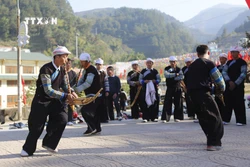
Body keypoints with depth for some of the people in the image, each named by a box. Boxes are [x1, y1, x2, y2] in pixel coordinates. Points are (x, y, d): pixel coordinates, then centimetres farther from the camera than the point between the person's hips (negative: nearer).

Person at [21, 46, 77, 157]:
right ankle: (28, 149, 24)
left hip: (54, 101, 5)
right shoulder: (46, 69, -21)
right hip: (41, 102, -5)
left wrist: (71, 93, -12)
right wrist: (65, 96, -28)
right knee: (36, 127, 1)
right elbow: (48, 90, -27)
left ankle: (49, 144, 7)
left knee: (62, 119, -13)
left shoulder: (62, 70, 1)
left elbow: (64, 86, 10)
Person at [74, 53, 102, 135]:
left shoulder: (91, 70, -20)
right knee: (93, 111, 14)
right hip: (91, 95, 10)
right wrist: (76, 87, -11)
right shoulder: (85, 70, 12)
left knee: (84, 110, -14)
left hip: (95, 95, -10)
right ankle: (97, 128, 22)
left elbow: (88, 83, -29)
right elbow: (81, 81, 8)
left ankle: (92, 128, -7)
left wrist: (77, 90, -30)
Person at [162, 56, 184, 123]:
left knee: (178, 103, 2)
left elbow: (182, 77, -11)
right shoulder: (167, 69, 2)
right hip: (169, 88, -2)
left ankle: (177, 117, 12)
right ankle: (165, 118, -4)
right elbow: (166, 75, -18)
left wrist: (173, 78, -16)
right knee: (167, 102, -7)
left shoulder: (179, 69, 6)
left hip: (177, 88, 2)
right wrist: (175, 74, -18)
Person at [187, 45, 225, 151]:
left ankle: (211, 139, 32)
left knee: (203, 118, 19)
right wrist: (221, 89, 18)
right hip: (203, 93, -7)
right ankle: (213, 143, -9)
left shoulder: (192, 65, 19)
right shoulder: (208, 63, -2)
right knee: (215, 117, -2)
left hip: (192, 94, 8)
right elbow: (218, 78, -2)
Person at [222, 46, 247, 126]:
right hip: (229, 85, 5)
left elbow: (243, 74, -11)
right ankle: (226, 119, 12)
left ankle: (241, 120, -1)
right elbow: (224, 72, 4)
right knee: (228, 101, 5)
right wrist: (229, 81, -11)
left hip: (238, 86, -5)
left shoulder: (242, 62, -3)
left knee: (239, 103, -6)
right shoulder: (229, 62, 14)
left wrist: (235, 83, -15)